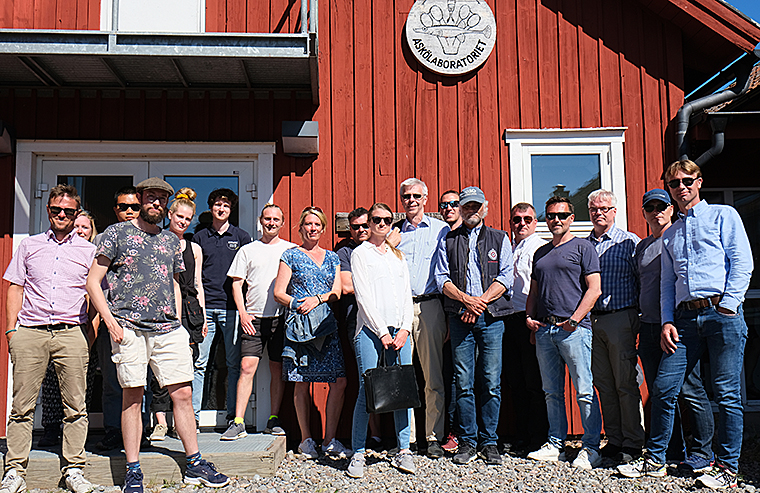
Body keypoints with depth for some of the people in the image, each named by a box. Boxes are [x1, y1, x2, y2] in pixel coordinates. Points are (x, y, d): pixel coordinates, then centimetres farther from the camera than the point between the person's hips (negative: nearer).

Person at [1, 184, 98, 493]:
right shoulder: (29, 246, 16)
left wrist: (91, 335, 2)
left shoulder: (89, 250, 12)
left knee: (75, 407, -1)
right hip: (29, 332, 1)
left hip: (72, 332, -1)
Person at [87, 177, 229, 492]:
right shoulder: (117, 233, 5)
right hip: (129, 328, -3)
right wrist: (110, 322, -7)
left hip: (168, 330, 4)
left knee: (183, 394, 3)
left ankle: (194, 465, 13)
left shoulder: (172, 241, 18)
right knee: (132, 396, 0)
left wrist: (177, 324, 12)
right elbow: (93, 282, 2)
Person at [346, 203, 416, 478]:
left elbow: (407, 294, 15)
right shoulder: (360, 253, 6)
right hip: (370, 328, -4)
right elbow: (363, 296, -3)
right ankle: (358, 454, 1)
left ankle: (403, 451, 9)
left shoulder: (398, 256, 20)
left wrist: (405, 329, 0)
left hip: (400, 330, 4)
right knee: (368, 390, -7)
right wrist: (382, 332, -9)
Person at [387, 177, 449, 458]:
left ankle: (433, 437, 8)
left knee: (434, 377, 0)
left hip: (430, 306, -1)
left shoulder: (441, 229, 10)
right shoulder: (393, 232, 16)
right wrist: (389, 245, 1)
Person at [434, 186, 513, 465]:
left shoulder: (499, 239, 13)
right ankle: (467, 441, 11)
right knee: (464, 383, 1)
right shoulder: (447, 241, 14)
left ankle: (489, 442, 11)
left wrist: (481, 302, -10)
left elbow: (506, 277, 2)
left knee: (491, 383, 0)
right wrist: (466, 299, -11)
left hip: (491, 318, 0)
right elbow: (441, 278, 4)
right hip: (459, 318, 0)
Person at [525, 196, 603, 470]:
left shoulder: (583, 248, 2)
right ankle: (555, 445, 18)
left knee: (584, 391, -4)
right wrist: (529, 316, 7)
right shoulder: (541, 253, 20)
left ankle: (591, 448, 4)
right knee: (552, 392, 10)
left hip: (573, 328, -6)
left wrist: (575, 319, -14)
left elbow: (594, 289, -6)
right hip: (544, 329, 6)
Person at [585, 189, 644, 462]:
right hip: (591, 320, 5)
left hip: (621, 319, -4)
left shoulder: (629, 242, 1)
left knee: (625, 384, -1)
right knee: (604, 385, 9)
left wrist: (643, 319, -7)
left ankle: (632, 443, 10)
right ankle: (613, 440, 19)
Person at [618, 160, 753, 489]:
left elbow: (742, 263, 0)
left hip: (721, 311, -4)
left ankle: (727, 469, 6)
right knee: (663, 388, 0)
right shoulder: (669, 235, 24)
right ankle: (654, 460, 12)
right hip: (685, 317, 5)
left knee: (727, 393, -3)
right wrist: (667, 322, 7)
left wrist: (727, 306, -11)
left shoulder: (723, 215, 10)